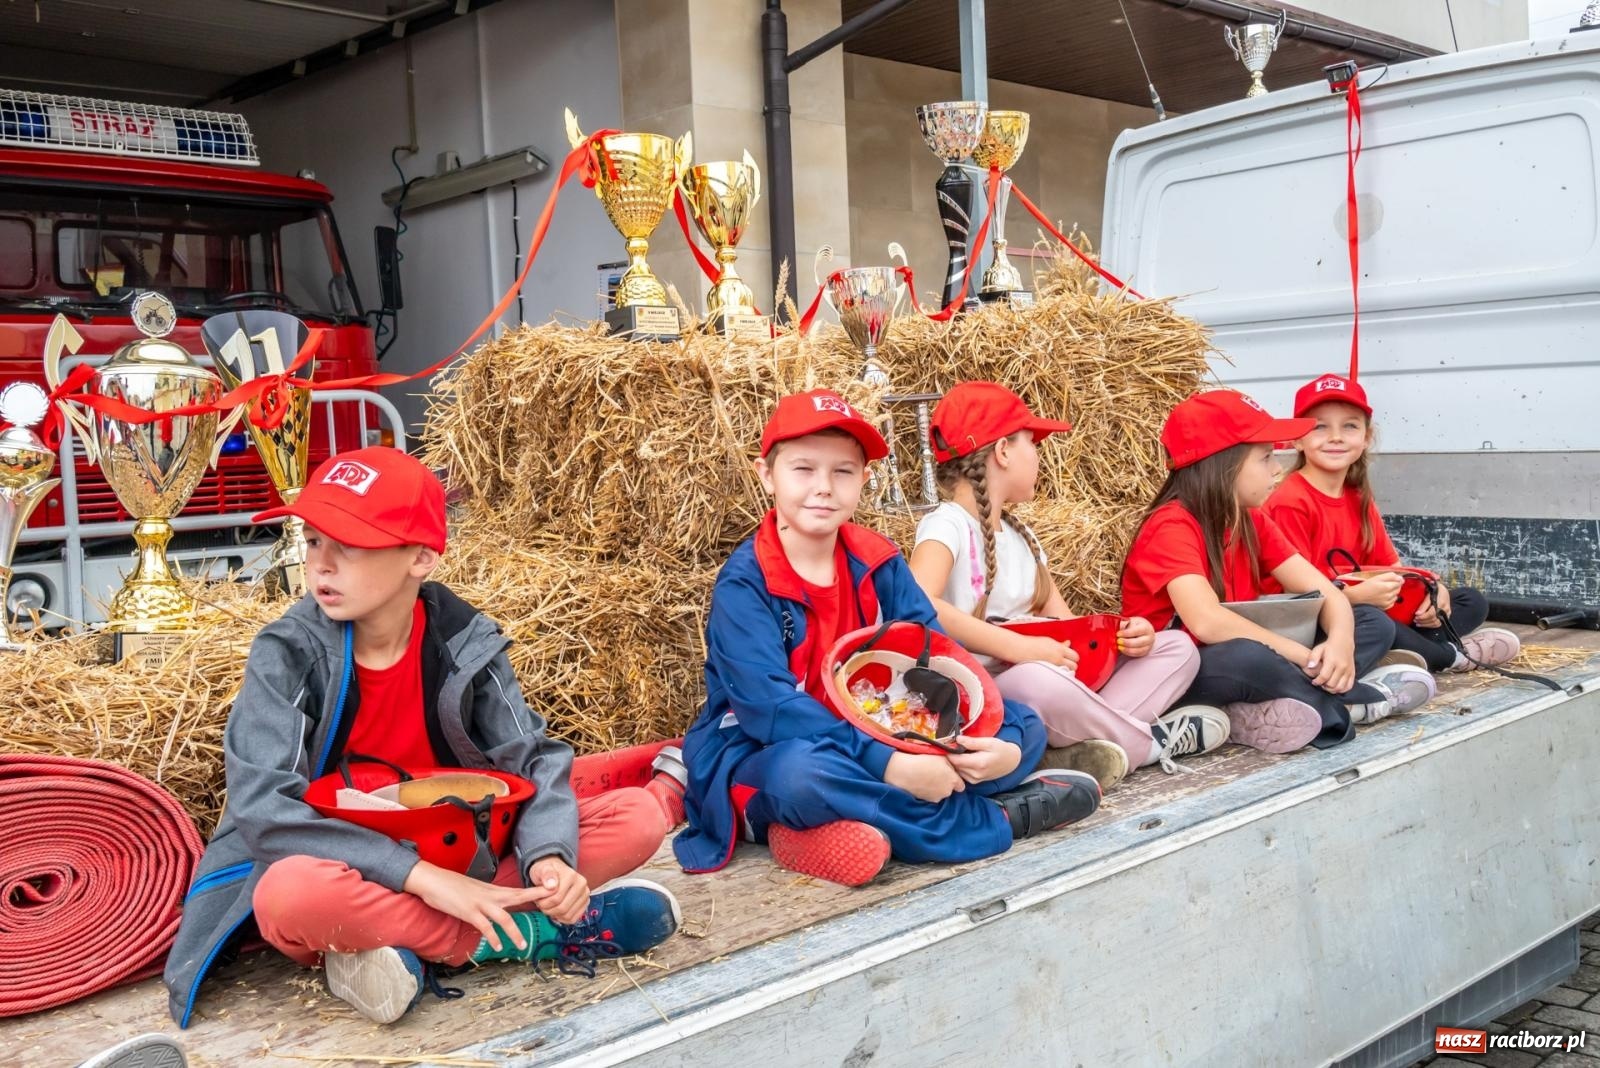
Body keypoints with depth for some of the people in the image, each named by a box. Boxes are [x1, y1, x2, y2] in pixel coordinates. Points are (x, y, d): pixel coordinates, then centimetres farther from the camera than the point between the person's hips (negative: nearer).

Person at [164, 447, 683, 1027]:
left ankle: (412, 946, -16)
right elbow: (262, 807, -26)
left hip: (459, 858, 3)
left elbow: (534, 758, -8)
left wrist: (548, 855, -30)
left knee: (639, 817, -12)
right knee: (292, 893, -40)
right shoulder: (287, 653, -16)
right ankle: (524, 935, -18)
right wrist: (421, 876, -33)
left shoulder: (464, 641, -8)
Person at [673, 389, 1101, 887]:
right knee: (804, 774, -41)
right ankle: (999, 818, -19)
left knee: (1023, 725, -2)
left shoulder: (878, 561, 0)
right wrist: (887, 765, -37)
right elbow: (770, 706, -28)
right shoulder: (744, 582, -17)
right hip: (764, 757, -6)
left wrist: (1002, 743, -25)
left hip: (875, 734, 6)